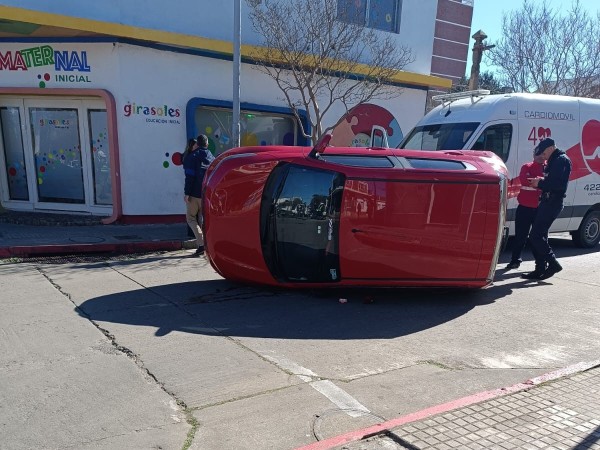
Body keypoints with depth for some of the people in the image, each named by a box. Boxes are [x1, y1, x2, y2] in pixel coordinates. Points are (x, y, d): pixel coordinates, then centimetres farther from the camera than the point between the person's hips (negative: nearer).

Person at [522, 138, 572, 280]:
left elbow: (558, 184, -22)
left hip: (552, 203, -11)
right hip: (548, 202, 11)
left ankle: (553, 263, -6)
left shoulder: (561, 160, -10)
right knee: (540, 236, 11)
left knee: (535, 236, -13)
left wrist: (540, 183, -11)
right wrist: (540, 182, 4)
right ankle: (541, 269, 16)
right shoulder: (554, 161, 21)